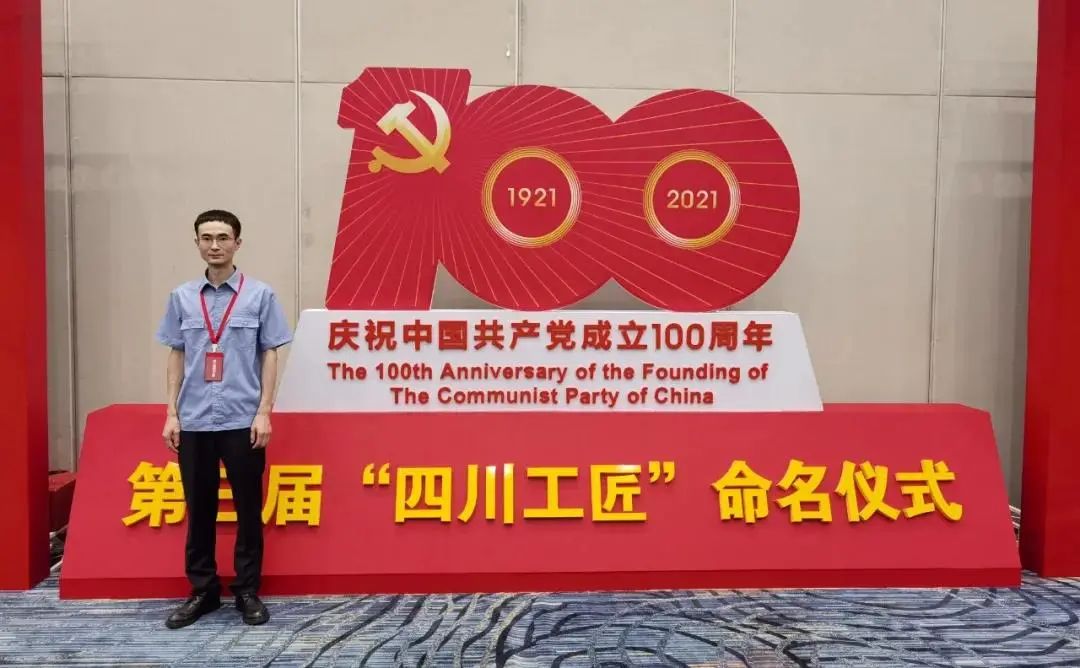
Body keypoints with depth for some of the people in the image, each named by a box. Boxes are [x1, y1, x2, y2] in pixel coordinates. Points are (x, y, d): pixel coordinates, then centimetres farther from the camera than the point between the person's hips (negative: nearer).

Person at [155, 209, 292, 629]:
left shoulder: (260, 295, 0)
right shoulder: (181, 298, 7)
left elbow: (269, 356, 0)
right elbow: (176, 356, 11)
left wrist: (264, 412, -6)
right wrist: (171, 413, 5)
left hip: (243, 421, -2)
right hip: (194, 422, 2)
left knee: (248, 508, 5)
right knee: (199, 509, 10)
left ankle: (247, 590, 19)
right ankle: (202, 590, 24)